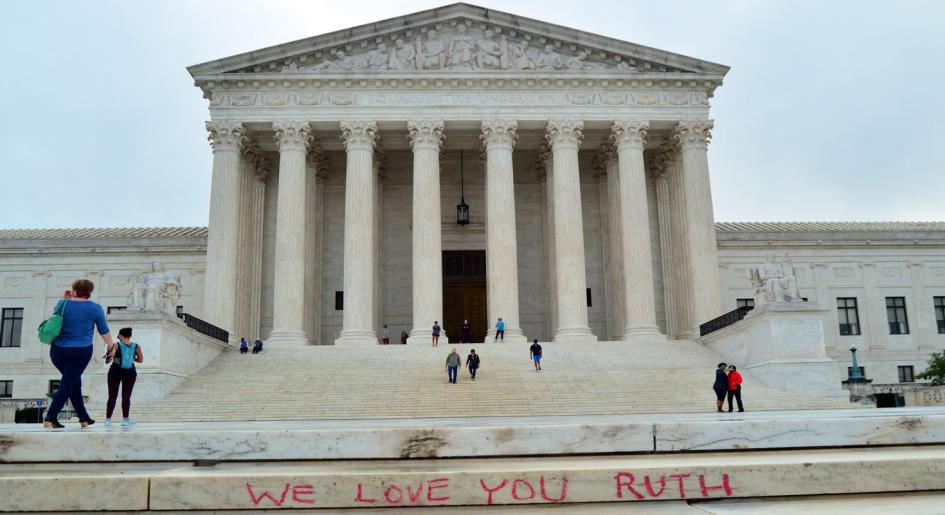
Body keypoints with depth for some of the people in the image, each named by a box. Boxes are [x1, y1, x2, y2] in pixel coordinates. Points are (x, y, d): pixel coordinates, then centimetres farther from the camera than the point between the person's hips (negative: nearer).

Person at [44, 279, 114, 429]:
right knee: (67, 385, 0)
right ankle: (50, 418, -11)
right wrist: (111, 346, 16)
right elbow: (104, 331, 2)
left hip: (59, 350, 4)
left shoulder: (63, 304, 0)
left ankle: (84, 418, 21)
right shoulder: (95, 308, -6)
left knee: (74, 382, 18)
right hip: (81, 352, -3)